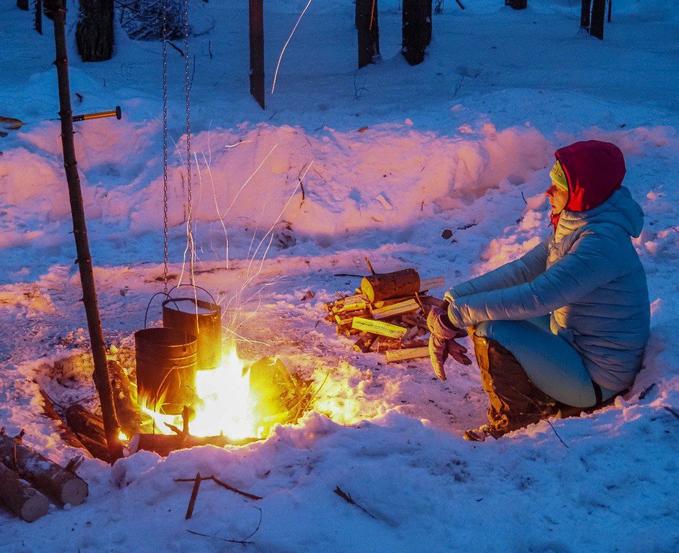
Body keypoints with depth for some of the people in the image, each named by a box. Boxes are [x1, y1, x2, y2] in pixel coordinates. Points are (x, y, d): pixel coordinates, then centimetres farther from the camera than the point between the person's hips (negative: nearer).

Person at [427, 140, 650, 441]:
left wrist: (458, 313, -27)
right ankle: (546, 404, 12)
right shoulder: (573, 226, 3)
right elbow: (522, 270, 4)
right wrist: (455, 297, -7)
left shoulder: (602, 243, -27)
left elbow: (536, 297, -33)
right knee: (484, 311, 11)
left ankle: (511, 425, -1)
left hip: (595, 379, -10)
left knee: (491, 332, -23)